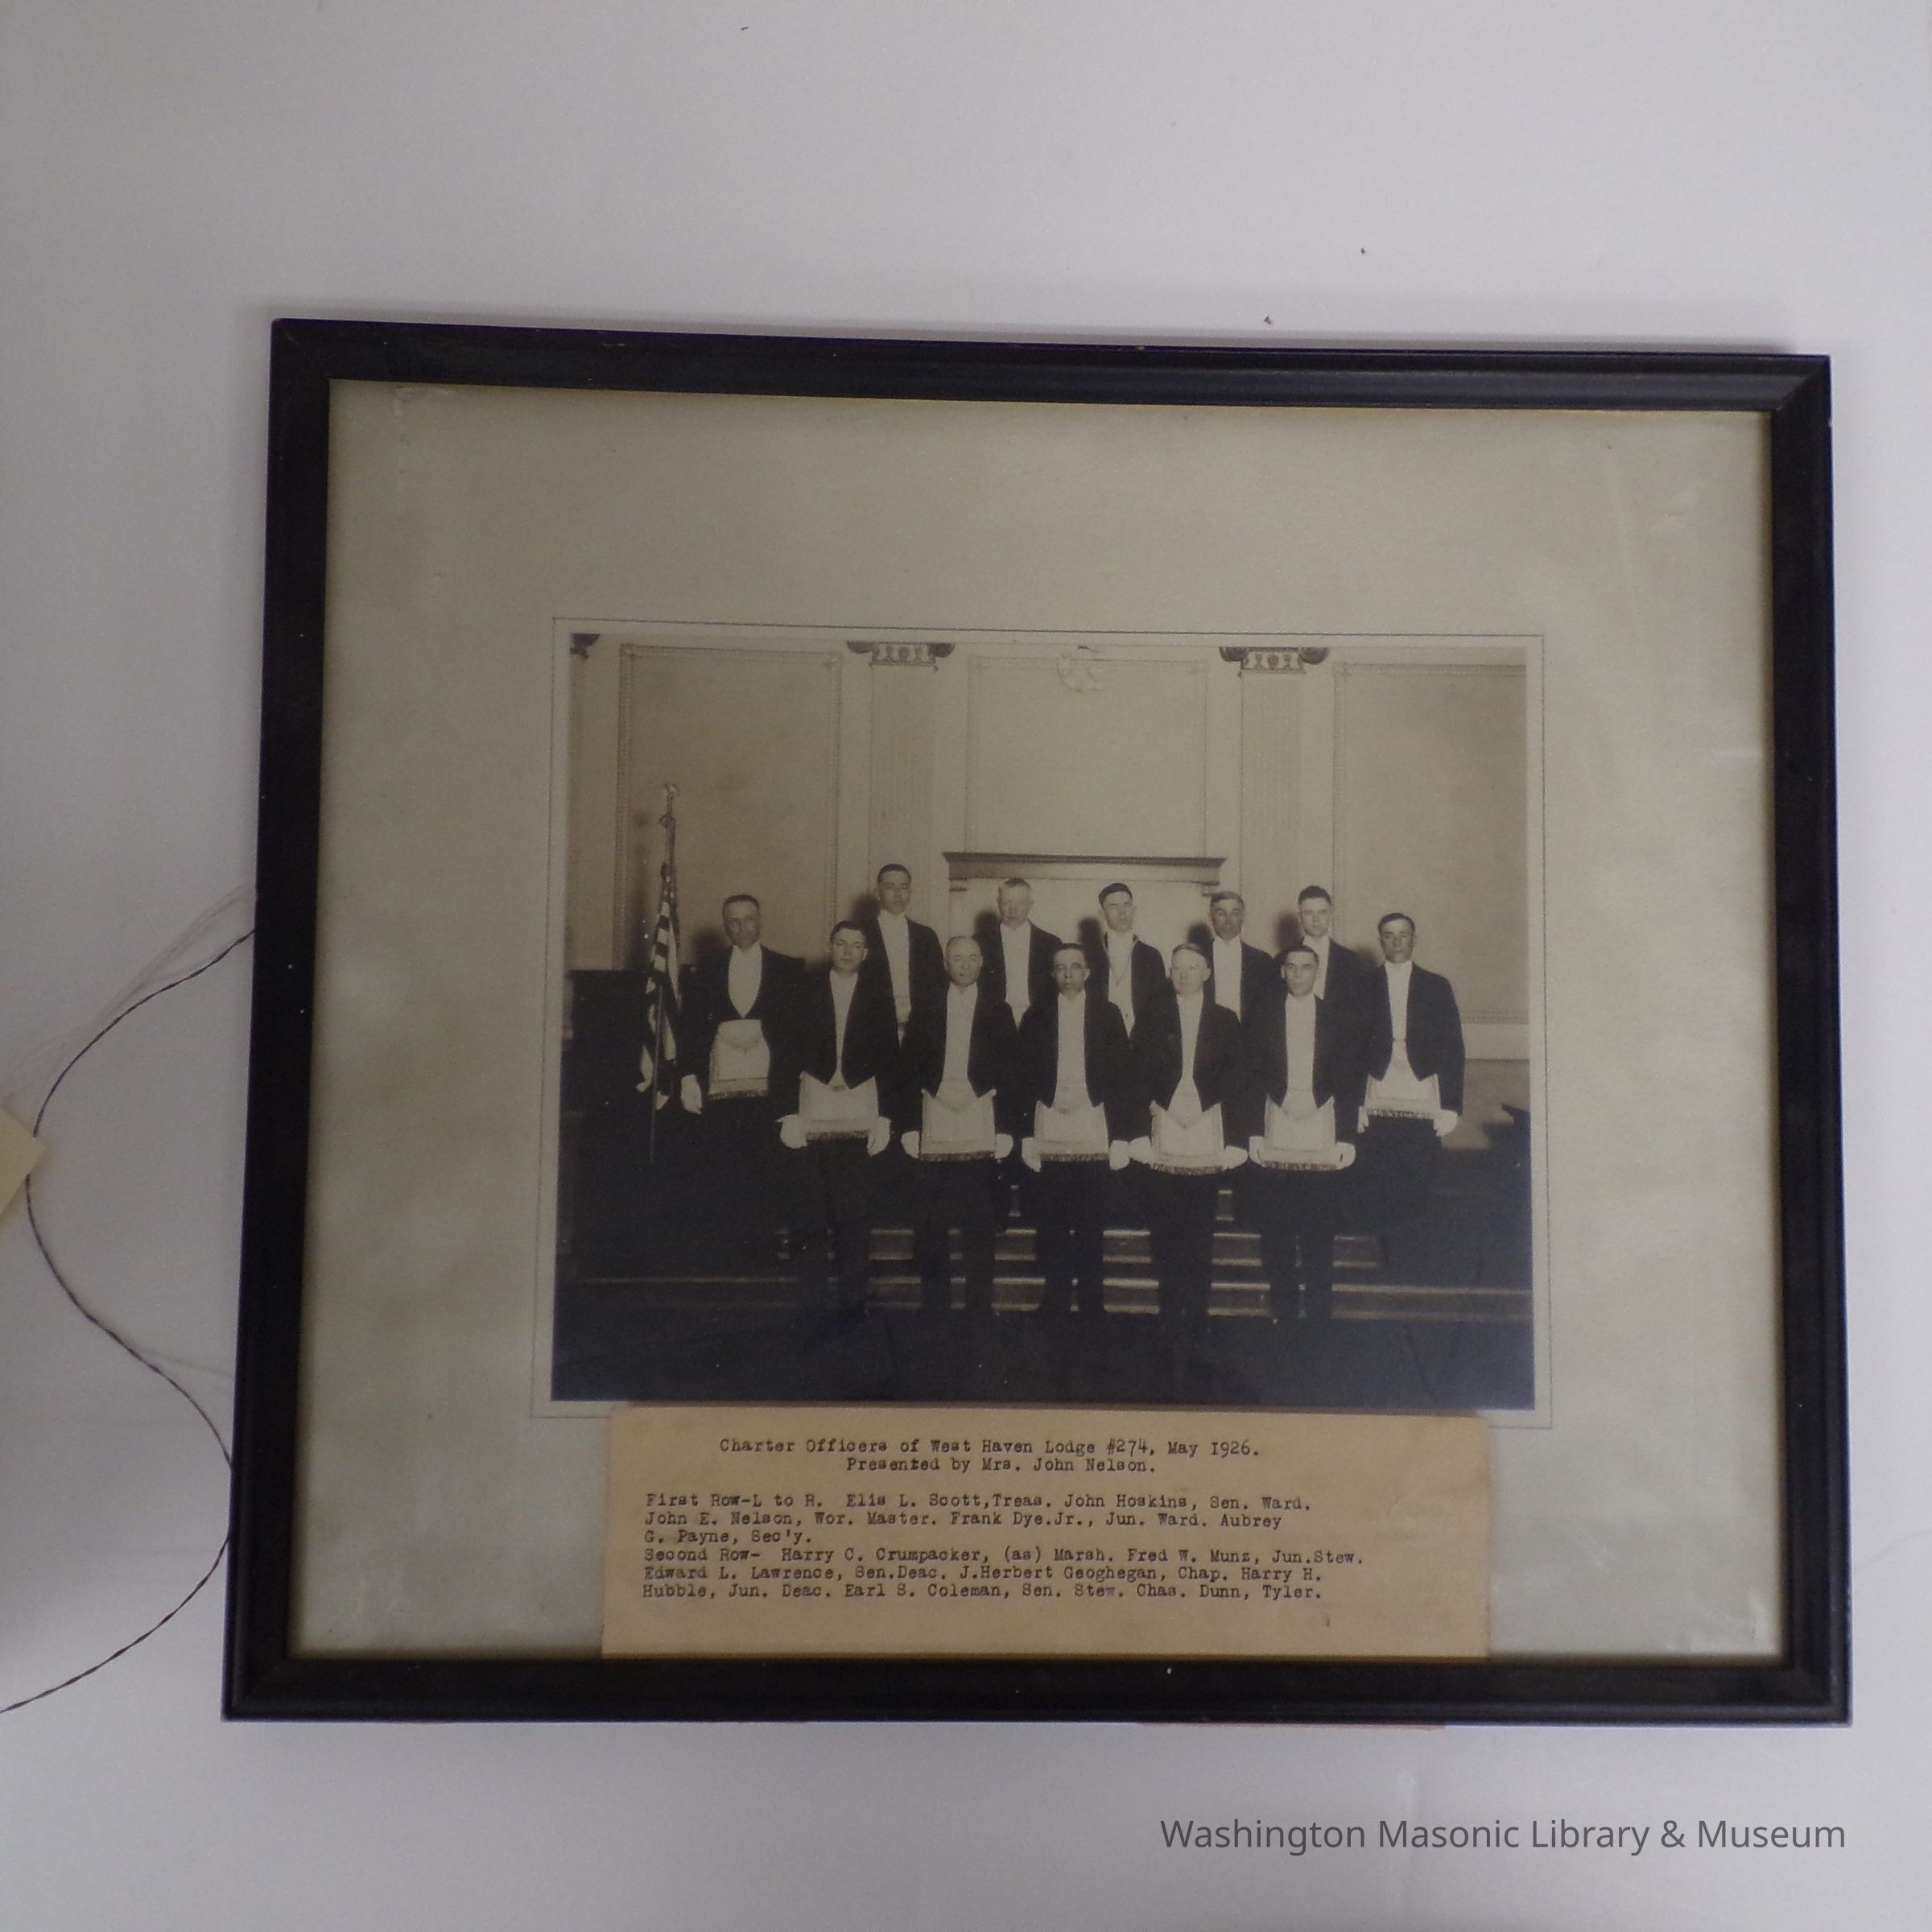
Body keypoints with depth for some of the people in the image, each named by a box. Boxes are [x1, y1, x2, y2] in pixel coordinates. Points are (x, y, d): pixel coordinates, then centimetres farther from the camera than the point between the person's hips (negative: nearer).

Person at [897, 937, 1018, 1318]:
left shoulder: (997, 1011, 10)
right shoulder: (927, 1011, 11)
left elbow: (1008, 1073, 6)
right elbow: (911, 1069, 7)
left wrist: (1006, 1128, -2)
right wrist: (911, 1125, -1)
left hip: (980, 1128, 0)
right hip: (935, 1128, 1)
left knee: (979, 1225, 1)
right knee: (930, 1225, -1)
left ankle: (980, 1305, 10)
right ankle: (934, 1304, 8)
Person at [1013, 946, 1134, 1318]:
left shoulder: (1108, 1014, 7)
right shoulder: (1036, 1017, 9)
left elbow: (1123, 1076, 4)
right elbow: (1022, 1077, 8)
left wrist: (1122, 1136, -2)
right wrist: (1026, 1134, 0)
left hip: (1094, 1135, -1)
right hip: (1049, 1133, 1)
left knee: (1092, 1227, 0)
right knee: (1051, 1227, 1)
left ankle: (1092, 1303, 10)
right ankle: (1056, 1300, 10)